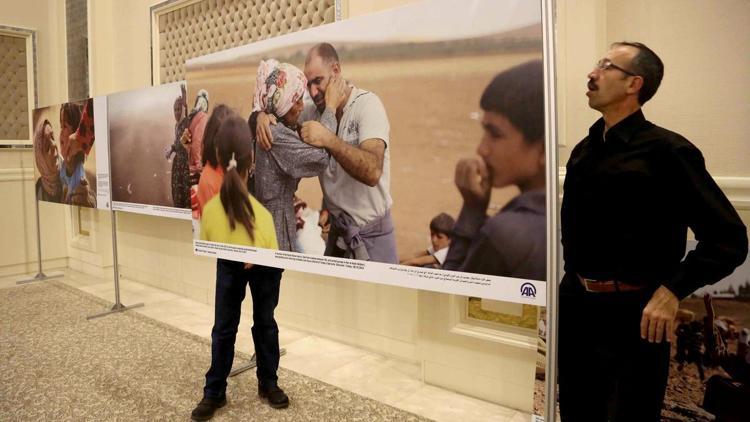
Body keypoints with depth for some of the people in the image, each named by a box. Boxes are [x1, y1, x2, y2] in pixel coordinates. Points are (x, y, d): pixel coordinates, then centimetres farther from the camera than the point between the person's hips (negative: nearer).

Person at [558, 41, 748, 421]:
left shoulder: (666, 150, -11)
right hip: (575, 306, 6)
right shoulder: (583, 151, 7)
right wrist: (572, 283, 13)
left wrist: (672, 290, -19)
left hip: (634, 312, -6)